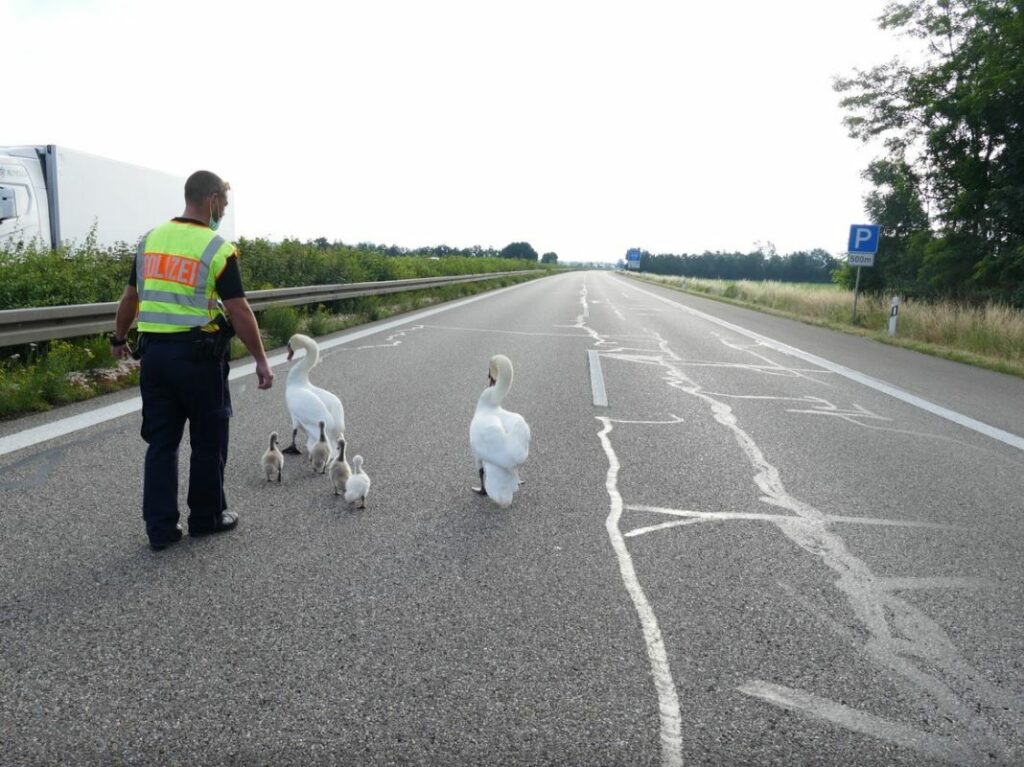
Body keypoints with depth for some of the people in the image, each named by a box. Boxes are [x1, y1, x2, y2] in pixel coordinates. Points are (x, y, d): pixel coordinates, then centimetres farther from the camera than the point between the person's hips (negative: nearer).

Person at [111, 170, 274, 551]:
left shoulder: (150, 240, 8)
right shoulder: (218, 248, -10)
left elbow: (130, 297, 14)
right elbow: (238, 311, -14)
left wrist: (119, 338, 28)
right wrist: (261, 360, -8)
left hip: (154, 351, 6)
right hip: (198, 353, -5)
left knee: (161, 441, 11)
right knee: (208, 440, 9)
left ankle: (161, 527, 14)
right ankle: (207, 517, 21)